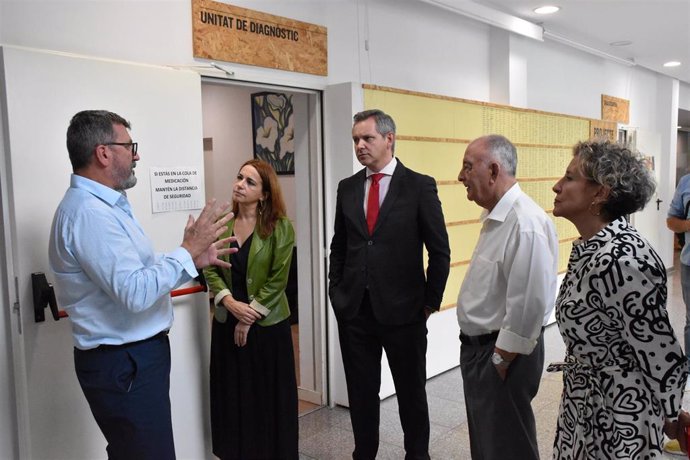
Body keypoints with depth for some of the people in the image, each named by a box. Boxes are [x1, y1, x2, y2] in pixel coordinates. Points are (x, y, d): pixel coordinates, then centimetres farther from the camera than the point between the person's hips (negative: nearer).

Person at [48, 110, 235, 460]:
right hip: (124, 364, -10)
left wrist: (192, 259, 5)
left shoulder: (103, 205, 12)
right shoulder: (88, 212, -22)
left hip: (132, 357, 10)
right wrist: (187, 251, -19)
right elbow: (135, 293, -29)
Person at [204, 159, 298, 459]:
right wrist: (231, 303, -15)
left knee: (269, 394, 7)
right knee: (232, 392, 11)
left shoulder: (280, 227, -10)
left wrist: (250, 318, -12)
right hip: (227, 322, 4)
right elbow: (210, 269, 0)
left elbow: (277, 280, -11)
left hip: (267, 323, -3)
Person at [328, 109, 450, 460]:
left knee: (411, 392, 13)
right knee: (361, 393, 14)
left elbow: (439, 250, -4)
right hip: (354, 311, 4)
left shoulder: (419, 186, -6)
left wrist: (431, 302, -3)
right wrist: (337, 292, 7)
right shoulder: (347, 188, 7)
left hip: (403, 310, -3)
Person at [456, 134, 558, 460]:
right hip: (478, 346, 9)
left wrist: (502, 361, -18)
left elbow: (530, 304, -27)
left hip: (504, 354, -9)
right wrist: (477, 349, 14)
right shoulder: (496, 216, 8)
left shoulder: (526, 222, -25)